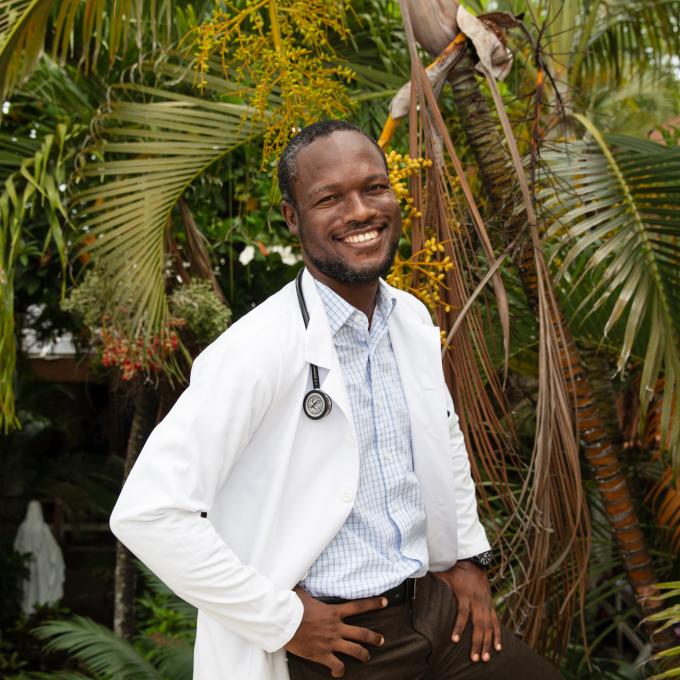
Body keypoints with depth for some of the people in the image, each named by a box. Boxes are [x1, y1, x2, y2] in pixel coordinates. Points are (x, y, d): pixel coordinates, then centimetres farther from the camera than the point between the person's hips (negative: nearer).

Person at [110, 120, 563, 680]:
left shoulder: (413, 319, 2)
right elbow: (146, 513, -25)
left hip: (435, 607, 7)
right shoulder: (257, 349, -21)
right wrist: (282, 619, -18)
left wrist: (467, 555, 12)